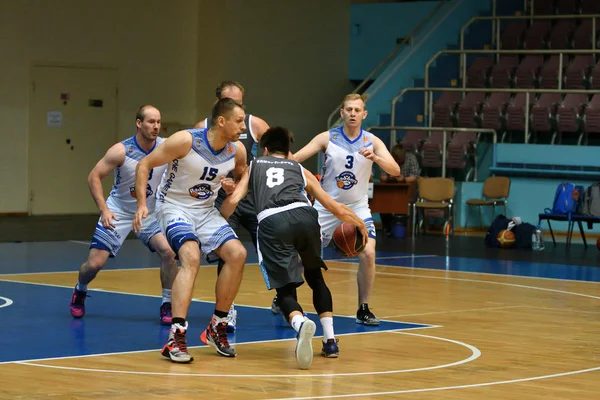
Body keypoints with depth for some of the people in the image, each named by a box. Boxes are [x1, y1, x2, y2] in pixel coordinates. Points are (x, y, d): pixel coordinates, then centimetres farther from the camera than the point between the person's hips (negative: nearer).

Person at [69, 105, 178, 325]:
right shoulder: (121, 151, -21)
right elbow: (94, 177, -15)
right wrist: (103, 209, -24)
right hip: (118, 213, -2)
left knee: (168, 252, -21)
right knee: (95, 263, -5)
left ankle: (167, 306, -4)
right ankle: (79, 292, 30)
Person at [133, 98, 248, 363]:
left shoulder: (237, 150, -5)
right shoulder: (186, 141, -21)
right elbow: (144, 165, -14)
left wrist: (234, 187, -7)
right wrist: (142, 204, -23)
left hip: (206, 211, 6)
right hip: (174, 207, -6)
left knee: (237, 254, -12)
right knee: (191, 257, -30)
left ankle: (217, 329, 3)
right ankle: (176, 337, -33)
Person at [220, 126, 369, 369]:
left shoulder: (254, 167, 31)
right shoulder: (300, 170, 32)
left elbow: (232, 200, 15)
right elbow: (333, 207, 31)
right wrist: (359, 223, 46)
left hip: (271, 222, -2)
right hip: (304, 216, 2)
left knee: (285, 289, 1)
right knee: (315, 276, 26)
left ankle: (300, 323, -33)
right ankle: (330, 340, 17)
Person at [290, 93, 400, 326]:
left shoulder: (372, 141, -6)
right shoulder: (327, 138, -9)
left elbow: (395, 170, -18)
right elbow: (294, 158, -15)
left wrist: (375, 158, -37)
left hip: (357, 208, 1)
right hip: (326, 207, 0)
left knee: (367, 254, -18)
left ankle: (363, 310, -2)